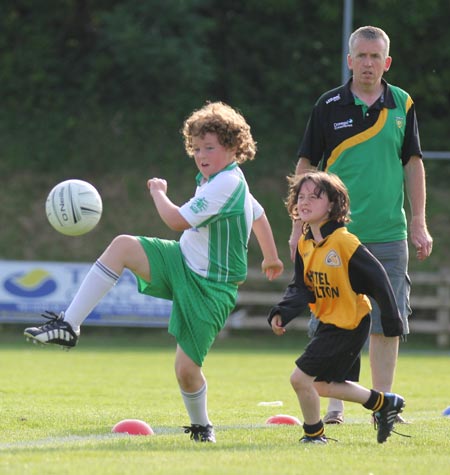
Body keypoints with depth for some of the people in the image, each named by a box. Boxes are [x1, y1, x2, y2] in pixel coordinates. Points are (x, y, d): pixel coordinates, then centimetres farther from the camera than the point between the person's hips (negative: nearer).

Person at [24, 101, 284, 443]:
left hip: (210, 287, -9)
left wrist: (158, 192, -6)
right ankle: (68, 326, -18)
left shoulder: (226, 184, -22)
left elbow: (177, 220, -26)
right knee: (123, 245, -15)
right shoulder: (217, 179, 8)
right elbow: (259, 214, 25)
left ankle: (201, 426, 23)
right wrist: (271, 258, 40)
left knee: (187, 369, -9)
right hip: (182, 261, 9)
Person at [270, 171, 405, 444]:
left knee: (301, 377, -11)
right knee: (321, 385, 17)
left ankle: (314, 434, 11)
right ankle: (385, 403, 33)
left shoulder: (344, 242, -22)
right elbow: (301, 288, 3)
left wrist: (392, 324, -14)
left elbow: (378, 280, -18)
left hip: (349, 325, -9)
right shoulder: (305, 245, 3)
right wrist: (281, 313, -16)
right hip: (328, 323, 9)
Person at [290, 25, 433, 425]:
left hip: (389, 235, 1)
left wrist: (419, 223, 7)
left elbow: (413, 164, 11)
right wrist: (299, 226, 1)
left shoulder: (402, 105, 5)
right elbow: (307, 165, 4)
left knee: (387, 324, 3)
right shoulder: (329, 106, 0)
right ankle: (334, 404, 9)